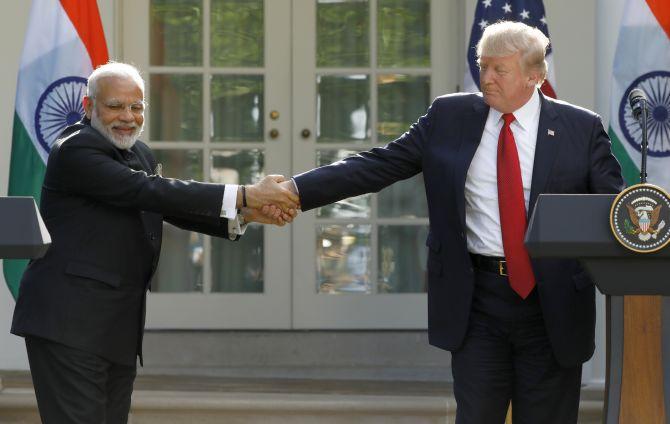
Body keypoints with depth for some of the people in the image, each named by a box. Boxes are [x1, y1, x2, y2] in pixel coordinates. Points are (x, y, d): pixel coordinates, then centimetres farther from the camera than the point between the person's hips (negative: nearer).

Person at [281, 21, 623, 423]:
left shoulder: (581, 128, 0)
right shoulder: (450, 116, 3)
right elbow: (377, 166, 0)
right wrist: (297, 190, -10)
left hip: (553, 301, -1)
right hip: (476, 296, 1)